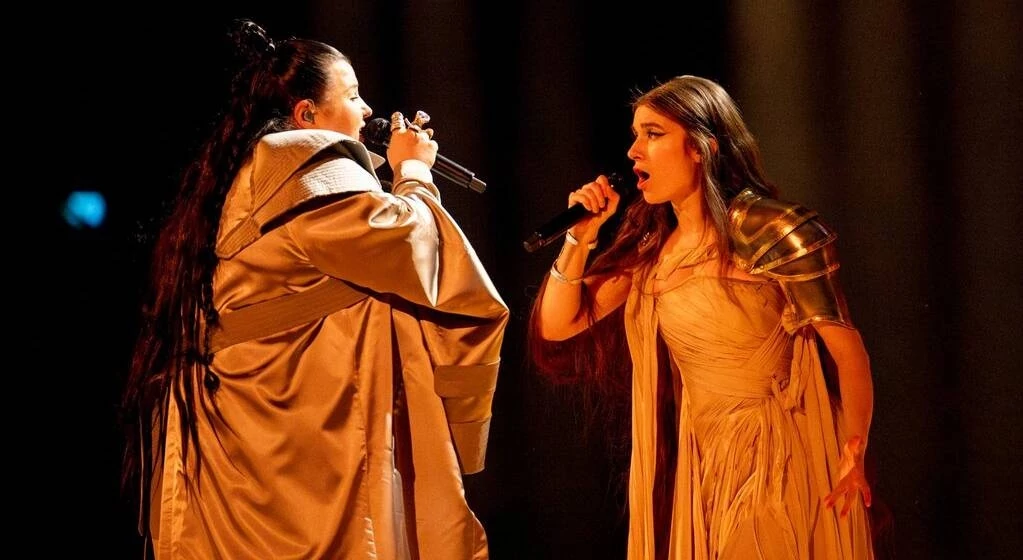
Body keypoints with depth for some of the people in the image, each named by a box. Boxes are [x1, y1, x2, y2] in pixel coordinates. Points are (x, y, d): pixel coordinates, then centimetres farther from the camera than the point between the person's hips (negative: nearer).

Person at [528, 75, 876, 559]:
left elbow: (847, 351, -14)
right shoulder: (651, 243, 4)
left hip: (778, 464, -6)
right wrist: (580, 239, -5)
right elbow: (558, 327, 6)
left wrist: (854, 458, -10)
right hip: (696, 465, 7)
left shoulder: (768, 232, -16)